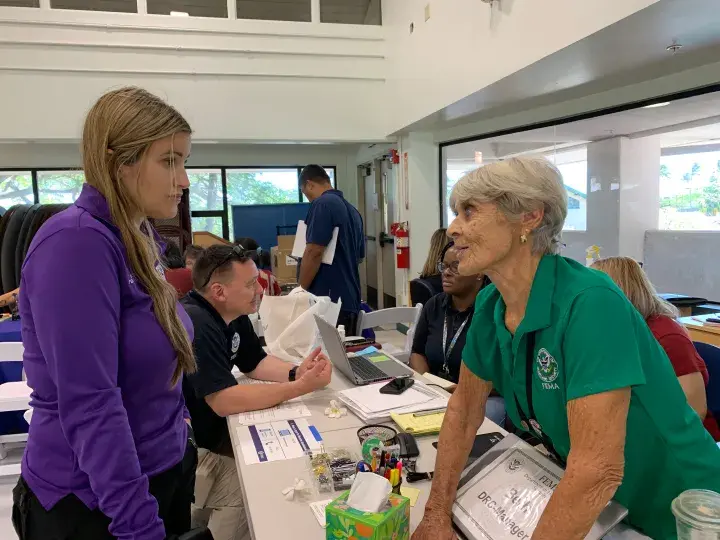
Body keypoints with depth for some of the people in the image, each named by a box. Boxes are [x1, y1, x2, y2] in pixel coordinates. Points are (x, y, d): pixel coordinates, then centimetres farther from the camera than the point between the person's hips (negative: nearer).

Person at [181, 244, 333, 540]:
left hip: (206, 430, 9)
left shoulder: (233, 314, 0)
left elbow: (255, 363, 10)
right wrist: (301, 387, -30)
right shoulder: (195, 325, -29)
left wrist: (296, 371, -10)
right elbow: (224, 401, -32)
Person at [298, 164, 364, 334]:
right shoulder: (352, 210, 15)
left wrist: (301, 290, -8)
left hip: (328, 301, -9)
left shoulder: (322, 204, -12)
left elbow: (314, 252, -18)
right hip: (350, 299, 9)